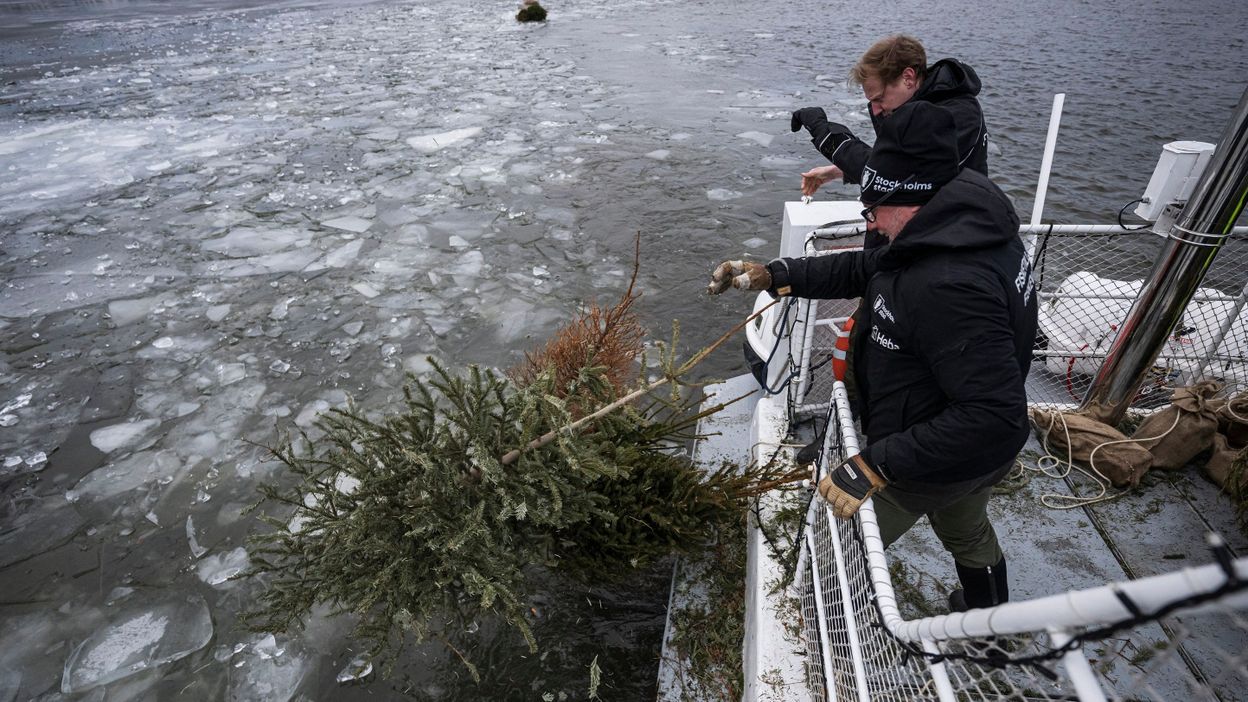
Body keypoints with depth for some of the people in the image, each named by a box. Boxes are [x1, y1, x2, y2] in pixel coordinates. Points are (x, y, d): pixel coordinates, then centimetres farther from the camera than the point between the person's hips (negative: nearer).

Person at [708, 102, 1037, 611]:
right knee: (967, 532, 36)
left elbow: (993, 413, -39)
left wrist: (876, 464, -37)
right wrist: (773, 275, -9)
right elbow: (867, 269, 0)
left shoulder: (948, 286, -39)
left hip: (931, 465, -10)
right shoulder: (965, 223, -7)